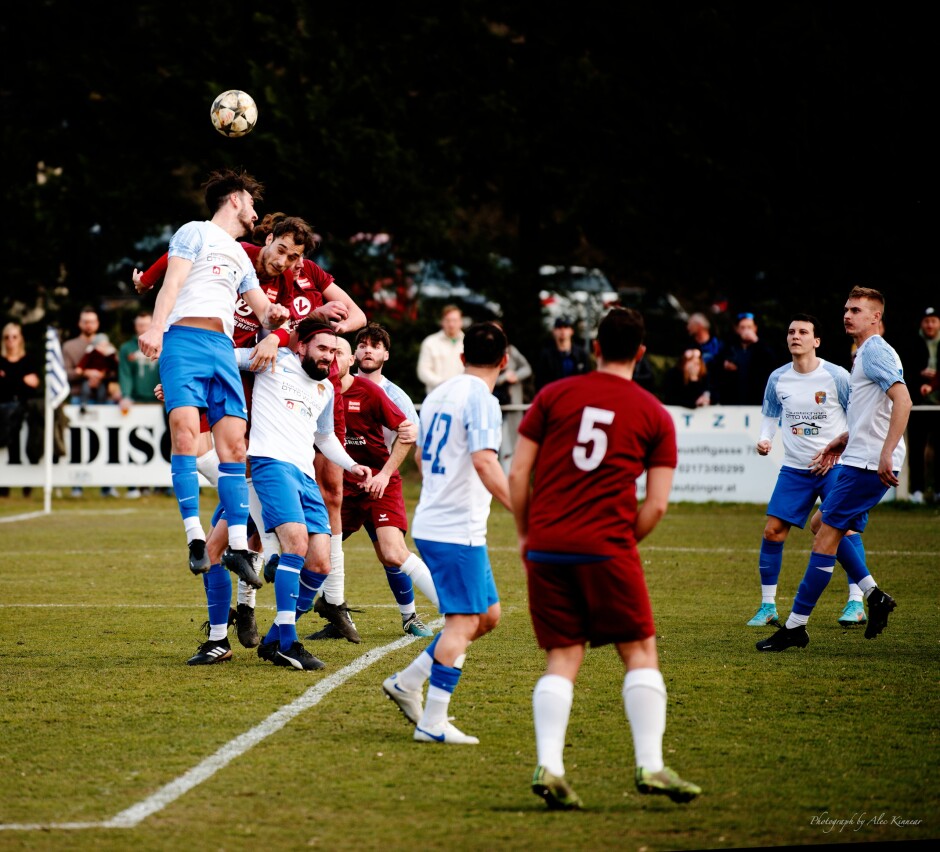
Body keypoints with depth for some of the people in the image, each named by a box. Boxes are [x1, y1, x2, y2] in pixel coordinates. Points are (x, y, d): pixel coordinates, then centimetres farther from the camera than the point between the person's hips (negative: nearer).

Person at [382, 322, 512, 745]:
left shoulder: (437, 395, 15)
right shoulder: (481, 399, -12)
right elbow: (484, 461, -24)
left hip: (431, 523, 9)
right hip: (458, 529, -9)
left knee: (487, 615, 15)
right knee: (463, 622, -6)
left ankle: (407, 682, 16)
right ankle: (433, 722, -8)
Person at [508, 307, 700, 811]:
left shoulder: (552, 396, 8)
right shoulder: (655, 416, 6)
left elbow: (517, 475, 5)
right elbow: (657, 505, 1)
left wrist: (525, 536, 17)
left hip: (546, 547, 2)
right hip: (607, 550, -2)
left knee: (562, 660, 7)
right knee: (641, 653, 8)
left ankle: (548, 766, -8)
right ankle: (650, 765, -3)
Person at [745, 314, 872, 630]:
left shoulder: (836, 377, -8)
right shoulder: (777, 379, 2)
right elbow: (770, 415, 17)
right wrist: (764, 439, -2)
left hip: (835, 464, -3)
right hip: (794, 467, 3)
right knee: (772, 530, -4)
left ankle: (856, 603, -10)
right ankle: (768, 606, 5)